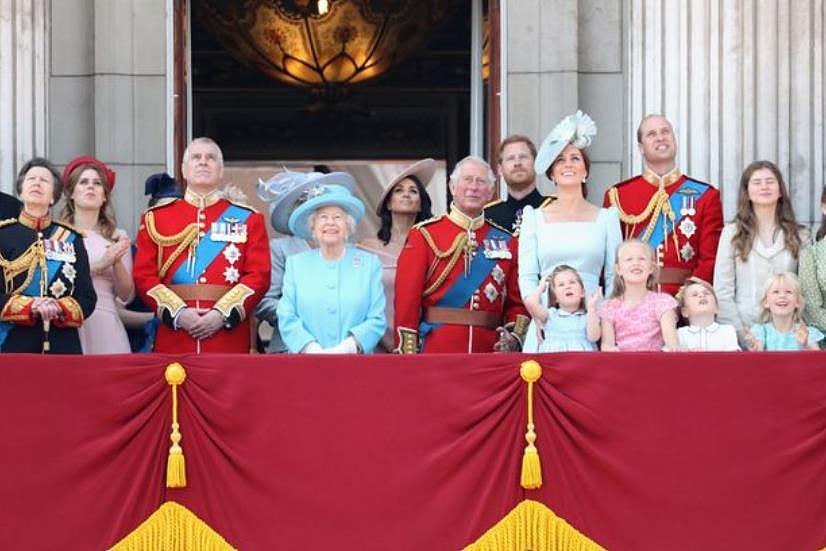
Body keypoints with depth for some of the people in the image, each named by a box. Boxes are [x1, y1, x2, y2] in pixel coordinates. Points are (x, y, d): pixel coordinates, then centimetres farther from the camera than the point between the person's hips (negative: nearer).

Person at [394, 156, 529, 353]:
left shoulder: (506, 241, 12)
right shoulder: (424, 235, 2)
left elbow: (517, 303, 13)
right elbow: (407, 299, -3)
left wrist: (514, 337, -6)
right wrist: (408, 357, -11)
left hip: (490, 352, 3)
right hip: (436, 351, -3)